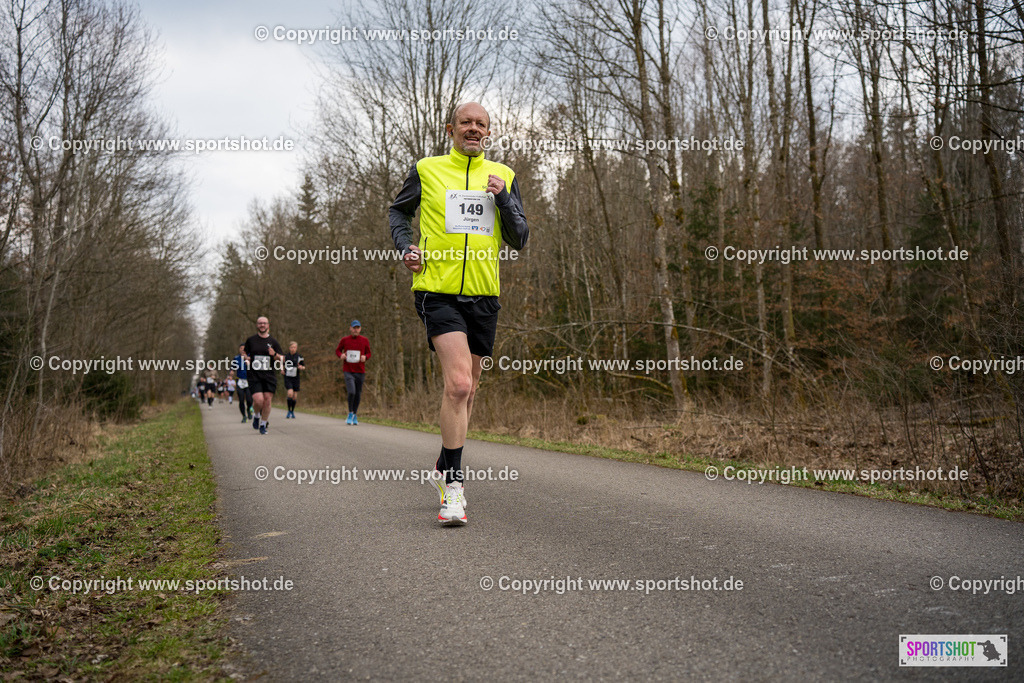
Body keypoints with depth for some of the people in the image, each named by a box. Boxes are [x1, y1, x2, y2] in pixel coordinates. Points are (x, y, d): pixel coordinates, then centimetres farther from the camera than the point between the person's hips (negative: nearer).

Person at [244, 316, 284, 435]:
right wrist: (246, 358, 2)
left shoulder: (273, 341, 7)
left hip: (269, 376, 1)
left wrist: (275, 354, -12)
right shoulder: (251, 340, 7)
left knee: (267, 400, -2)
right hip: (254, 376, -1)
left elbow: (282, 359, 8)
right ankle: (257, 415, 18)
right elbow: (244, 352, 23)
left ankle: (263, 425, 15)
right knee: (258, 400, -15)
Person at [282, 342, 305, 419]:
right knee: (290, 393, -20)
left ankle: (292, 412, 25)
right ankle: (289, 411, -5)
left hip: (296, 378, 1)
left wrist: (301, 368, -17)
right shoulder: (285, 356, 4)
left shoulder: (299, 357, 0)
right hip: (287, 378, -1)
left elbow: (303, 367, 5)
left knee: (295, 396, 4)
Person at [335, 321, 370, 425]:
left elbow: (368, 353, 13)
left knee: (358, 394, 7)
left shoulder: (365, 340, 4)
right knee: (351, 392, -17)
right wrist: (341, 355, -10)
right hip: (348, 371, -2)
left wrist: (365, 357, -10)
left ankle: (355, 416, 22)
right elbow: (337, 350, 13)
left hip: (360, 371, 2)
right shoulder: (344, 340, 2)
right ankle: (350, 413, 3)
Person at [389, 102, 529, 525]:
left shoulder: (503, 176, 11)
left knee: (467, 387, 13)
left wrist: (503, 198, -7)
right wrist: (405, 247, 2)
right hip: (437, 289, -4)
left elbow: (519, 240, 8)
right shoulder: (427, 170, 5)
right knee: (458, 384, -19)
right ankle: (453, 485, -12)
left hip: (483, 294, 4)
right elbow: (398, 211, 20)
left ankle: (446, 463, 35)